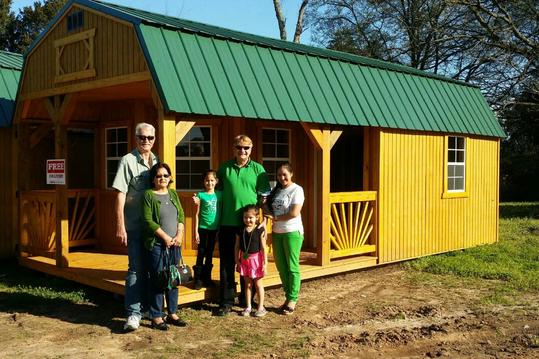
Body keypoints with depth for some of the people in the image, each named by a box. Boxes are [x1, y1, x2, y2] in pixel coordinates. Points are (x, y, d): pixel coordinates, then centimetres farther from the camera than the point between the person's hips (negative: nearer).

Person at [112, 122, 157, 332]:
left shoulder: (156, 161, 11)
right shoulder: (128, 161, -7)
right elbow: (120, 194, -11)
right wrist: (120, 226, -16)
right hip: (135, 225, -6)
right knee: (136, 268, -6)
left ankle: (146, 306, 26)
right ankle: (133, 314, -1)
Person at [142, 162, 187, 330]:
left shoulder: (173, 194, 14)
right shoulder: (148, 195, -4)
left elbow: (181, 216, 11)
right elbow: (148, 221, -12)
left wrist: (179, 235, -4)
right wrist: (165, 237, -13)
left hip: (174, 244, 5)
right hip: (156, 244, -5)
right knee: (157, 280, -2)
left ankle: (172, 313, 20)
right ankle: (156, 317, 7)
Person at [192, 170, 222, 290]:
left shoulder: (219, 194, 3)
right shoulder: (200, 195, -6)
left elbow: (221, 212, 7)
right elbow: (197, 214, -4)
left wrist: (220, 229, 1)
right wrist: (196, 231, -6)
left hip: (214, 228, 3)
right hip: (203, 228, -3)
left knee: (210, 253, 12)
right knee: (201, 253, 1)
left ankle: (207, 278, 22)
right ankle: (198, 279, 9)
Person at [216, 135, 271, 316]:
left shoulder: (258, 169, 0)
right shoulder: (224, 168, 5)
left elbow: (265, 197, -1)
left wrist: (264, 221, -8)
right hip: (227, 222, 1)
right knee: (227, 262, 5)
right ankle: (226, 302, 14)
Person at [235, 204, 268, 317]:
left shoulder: (260, 230, -10)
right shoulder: (240, 231, 0)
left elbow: (263, 248, -9)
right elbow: (237, 247, 5)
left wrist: (265, 263, -10)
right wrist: (237, 261, 2)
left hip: (256, 259, -3)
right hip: (244, 260, 3)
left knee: (258, 284, 7)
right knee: (247, 284, 12)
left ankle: (261, 307, 17)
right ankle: (248, 307, 21)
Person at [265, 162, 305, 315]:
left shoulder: (296, 190, -8)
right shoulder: (276, 190, 12)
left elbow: (294, 213, -17)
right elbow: (270, 209, 16)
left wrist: (276, 218, -9)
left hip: (292, 232, -7)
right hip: (277, 232, 7)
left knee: (292, 267, -1)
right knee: (281, 266, 11)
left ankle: (292, 300, 8)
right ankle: (288, 296, 23)